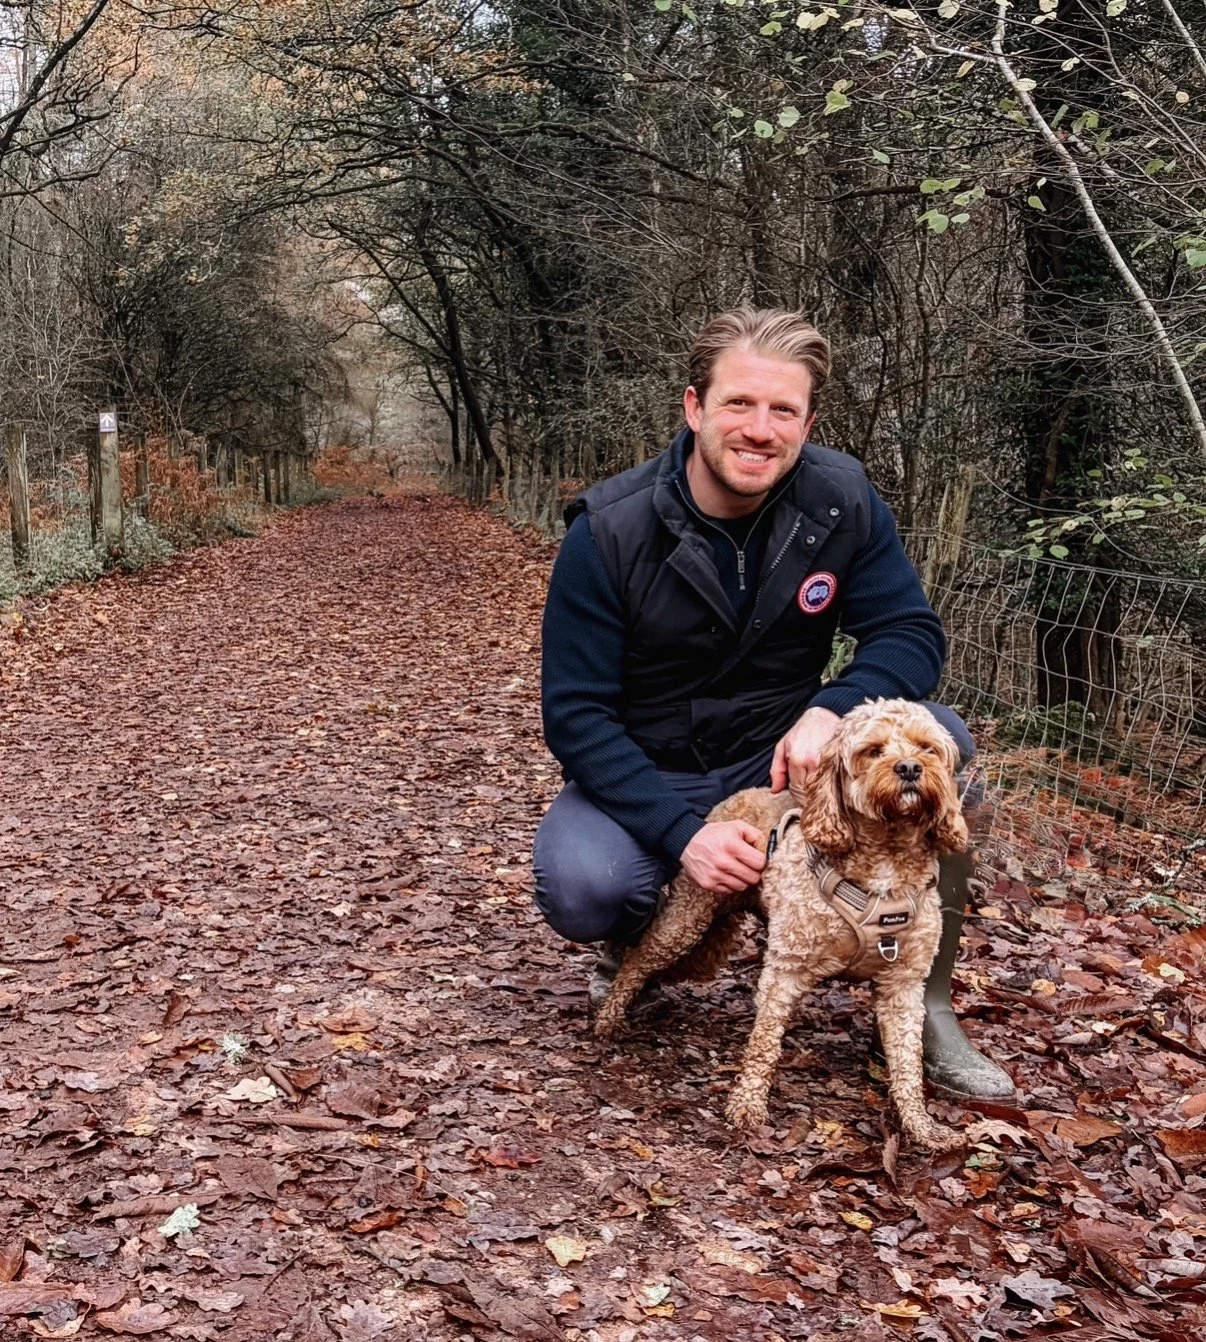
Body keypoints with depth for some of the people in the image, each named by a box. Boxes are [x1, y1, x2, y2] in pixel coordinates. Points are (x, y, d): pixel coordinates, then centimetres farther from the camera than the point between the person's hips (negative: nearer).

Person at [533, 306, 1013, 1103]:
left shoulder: (843, 503, -13)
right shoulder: (608, 534, -20)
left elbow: (913, 635, -11)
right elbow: (575, 714, -19)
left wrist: (831, 711, -33)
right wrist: (681, 832, -31)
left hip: (785, 760, 2)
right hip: (645, 780, -2)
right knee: (580, 887, -33)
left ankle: (927, 1006, -7)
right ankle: (637, 948, 8)